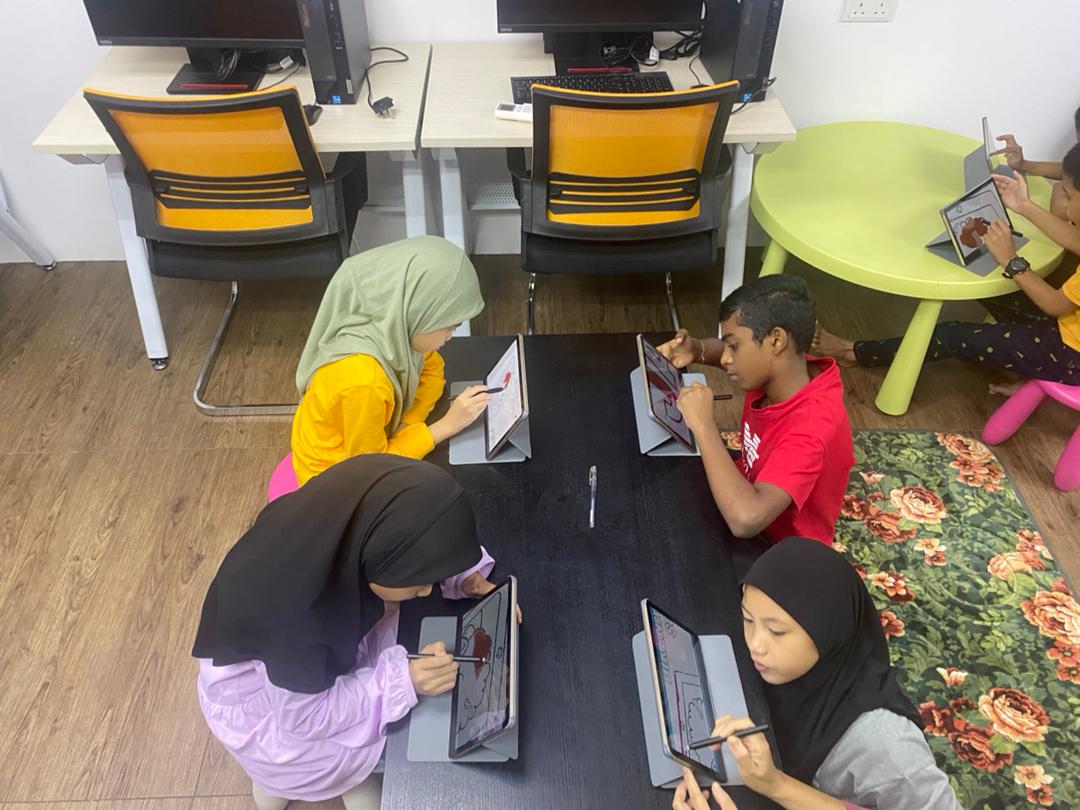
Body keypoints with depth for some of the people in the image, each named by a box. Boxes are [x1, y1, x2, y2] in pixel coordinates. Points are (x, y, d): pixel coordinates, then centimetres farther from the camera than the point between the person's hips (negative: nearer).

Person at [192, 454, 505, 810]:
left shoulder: (352, 530, -28)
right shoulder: (293, 608, -42)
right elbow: (304, 714, -25)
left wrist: (463, 577, -21)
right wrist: (401, 681, -32)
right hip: (261, 689, -6)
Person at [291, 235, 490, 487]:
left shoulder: (392, 326, -20)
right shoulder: (364, 381, -40)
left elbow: (431, 369, 0)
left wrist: (407, 427, -16)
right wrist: (448, 425, -26)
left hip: (365, 449, 6)